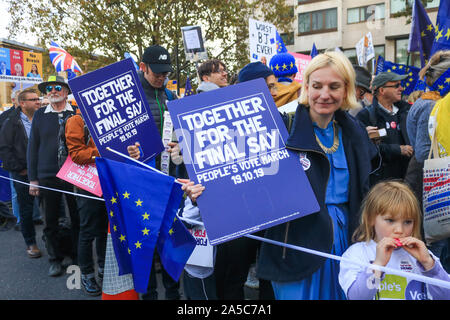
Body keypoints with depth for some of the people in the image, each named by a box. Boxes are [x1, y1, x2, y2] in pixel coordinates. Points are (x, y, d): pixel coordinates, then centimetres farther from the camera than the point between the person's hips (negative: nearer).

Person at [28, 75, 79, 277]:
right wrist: (33, 179, 3)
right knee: (51, 221, 10)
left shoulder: (77, 114, 0)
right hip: (47, 176, 1)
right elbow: (33, 147, 7)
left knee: (78, 219, 8)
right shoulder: (40, 115, 5)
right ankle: (55, 259, 26)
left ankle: (78, 257, 24)